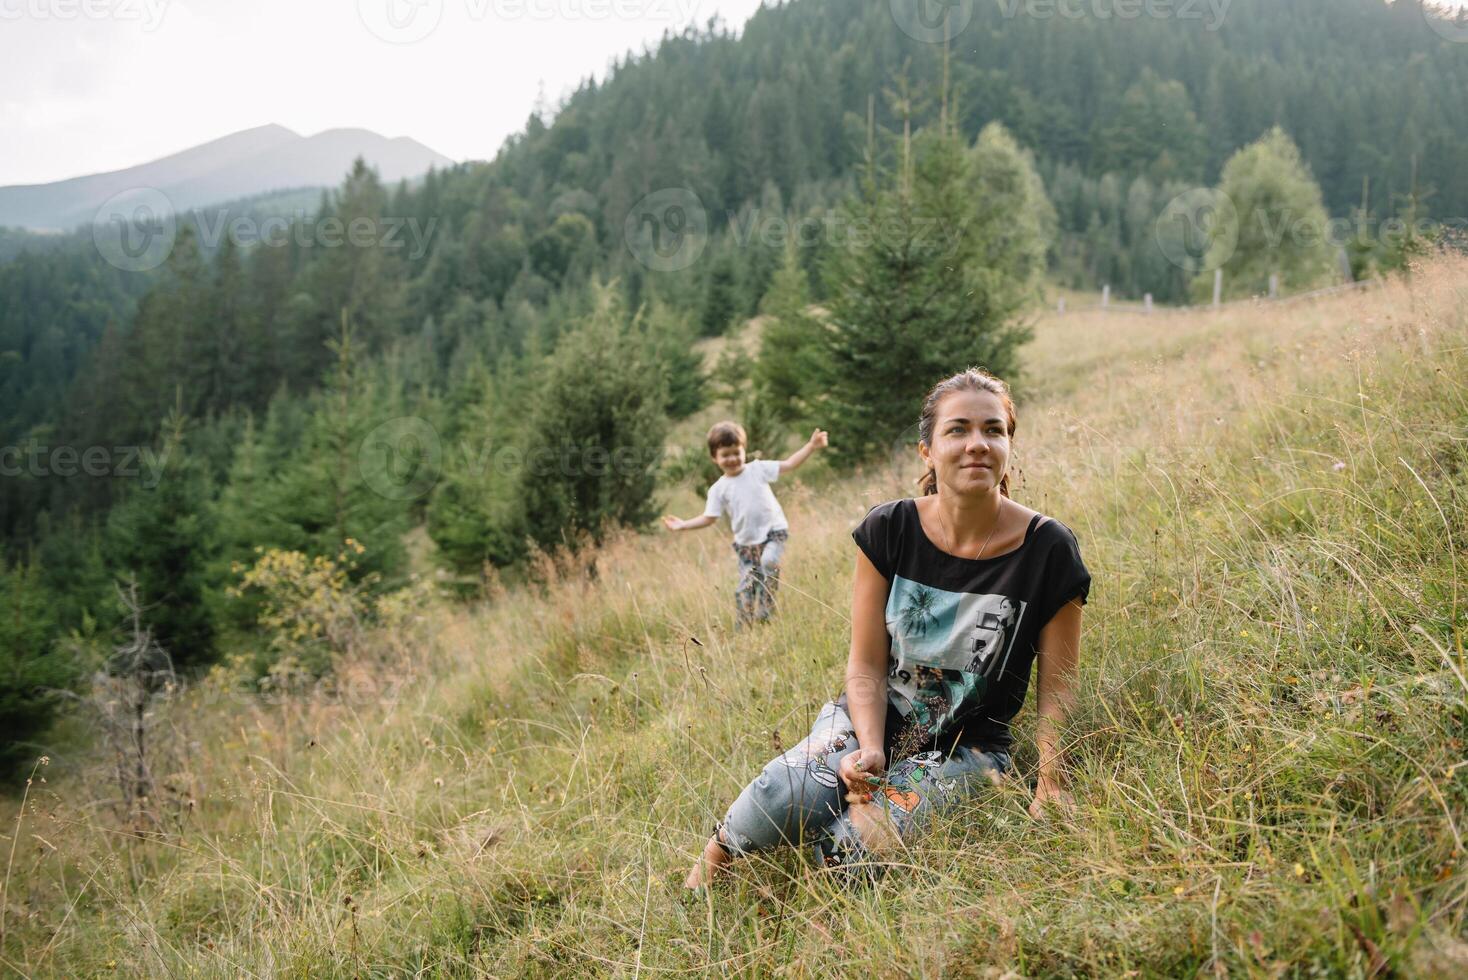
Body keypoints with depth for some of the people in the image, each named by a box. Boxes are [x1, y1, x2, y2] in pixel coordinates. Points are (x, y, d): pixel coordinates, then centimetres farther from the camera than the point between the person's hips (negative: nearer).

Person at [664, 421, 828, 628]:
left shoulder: (758, 469, 0)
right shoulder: (719, 489, 2)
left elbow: (789, 465, -3)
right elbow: (709, 518, 4)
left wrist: (811, 446, -13)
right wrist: (684, 525, -6)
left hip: (773, 533, -2)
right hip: (746, 544, 2)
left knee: (769, 562, -31)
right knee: (745, 588, 1)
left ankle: (765, 613, -18)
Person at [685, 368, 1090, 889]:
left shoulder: (1048, 550, -12)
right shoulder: (887, 529, -7)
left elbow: (1057, 685, -4)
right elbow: (867, 665, -6)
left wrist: (1051, 785, -16)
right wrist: (871, 750, -22)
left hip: (965, 748, -1)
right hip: (873, 717, 1)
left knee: (858, 844, -29)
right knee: (787, 799, -31)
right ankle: (717, 856, 1)